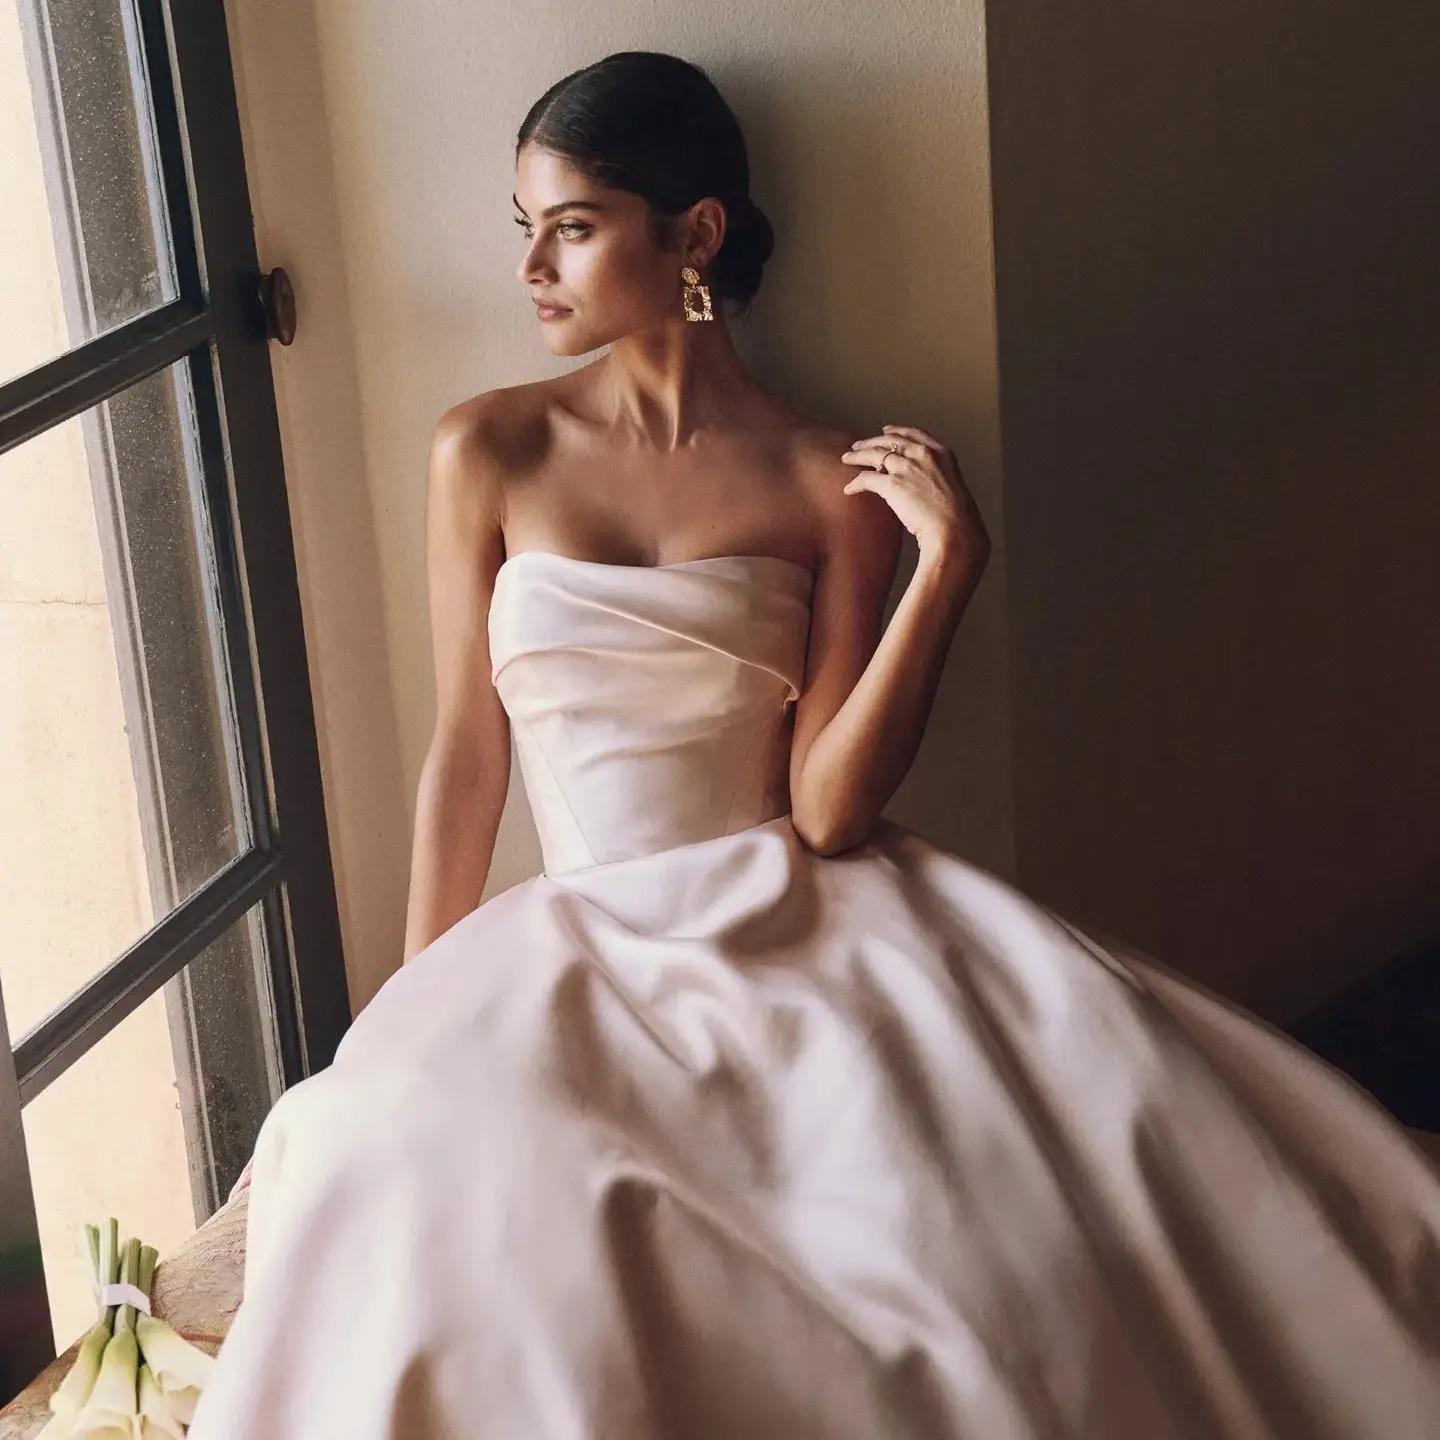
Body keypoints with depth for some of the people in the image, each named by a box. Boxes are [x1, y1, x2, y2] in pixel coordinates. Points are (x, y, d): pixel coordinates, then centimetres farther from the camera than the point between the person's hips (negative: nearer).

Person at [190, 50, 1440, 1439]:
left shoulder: (833, 485, 1)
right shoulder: (486, 455, 4)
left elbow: (827, 810, -6)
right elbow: (464, 759, 7)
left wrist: (945, 568, -14)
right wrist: (414, 1033, 6)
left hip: (807, 925, 0)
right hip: (588, 950, 1)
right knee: (433, 1178, -35)